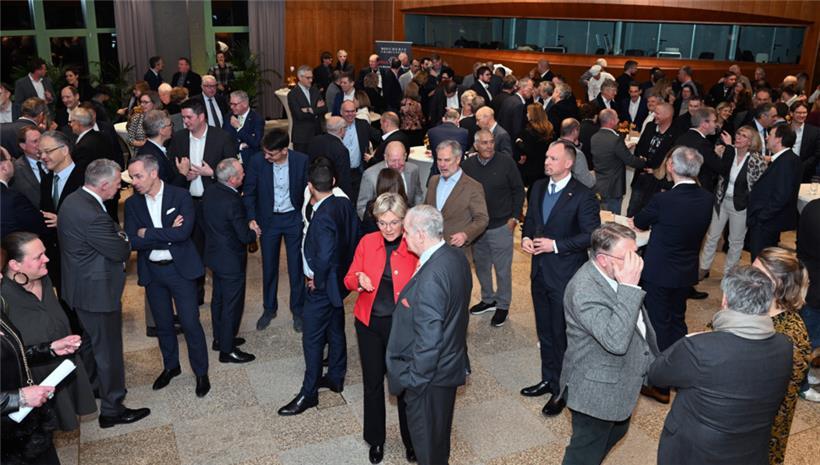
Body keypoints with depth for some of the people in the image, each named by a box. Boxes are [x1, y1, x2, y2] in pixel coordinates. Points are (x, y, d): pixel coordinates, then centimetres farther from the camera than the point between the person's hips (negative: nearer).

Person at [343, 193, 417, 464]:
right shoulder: (367, 242, -3)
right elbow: (349, 278, 2)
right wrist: (359, 281, -20)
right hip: (369, 323, 3)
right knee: (372, 382, 15)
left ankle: (411, 440, 34)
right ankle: (376, 439, 37)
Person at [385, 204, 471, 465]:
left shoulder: (430, 278, -32)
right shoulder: (456, 258, -3)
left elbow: (428, 338, -28)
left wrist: (415, 379, -16)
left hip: (429, 374, -9)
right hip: (451, 362, 9)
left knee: (425, 435, 13)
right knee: (440, 427, 28)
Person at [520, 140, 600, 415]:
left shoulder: (582, 196, -15)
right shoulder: (538, 188, 6)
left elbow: (591, 235, -16)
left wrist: (556, 245, -20)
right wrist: (526, 237, -3)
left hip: (565, 275, -7)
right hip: (540, 271, 7)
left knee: (562, 334, 4)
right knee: (544, 331, 19)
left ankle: (562, 390, 21)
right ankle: (549, 380, 36)